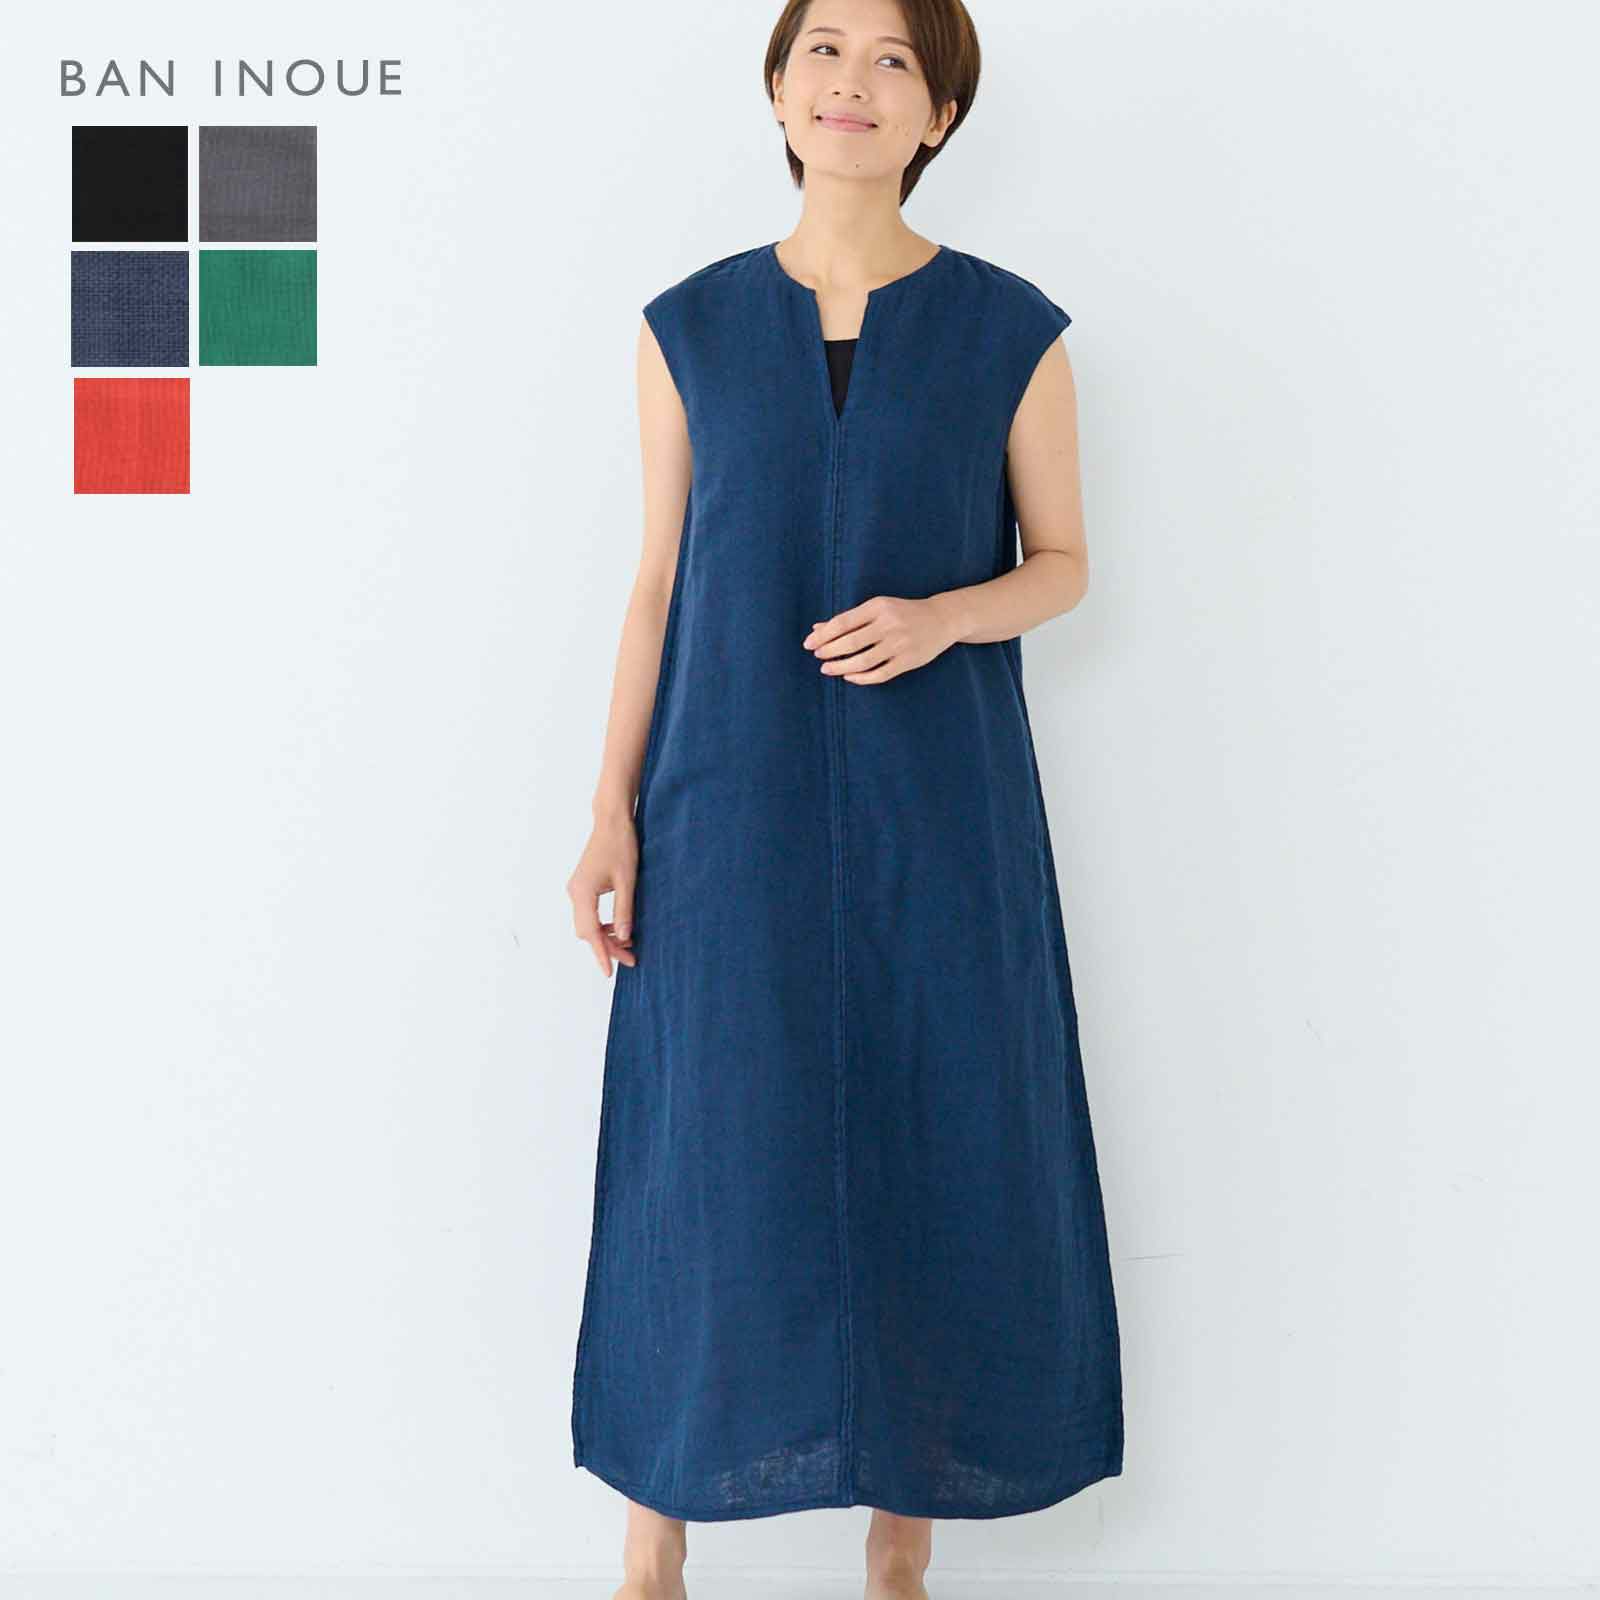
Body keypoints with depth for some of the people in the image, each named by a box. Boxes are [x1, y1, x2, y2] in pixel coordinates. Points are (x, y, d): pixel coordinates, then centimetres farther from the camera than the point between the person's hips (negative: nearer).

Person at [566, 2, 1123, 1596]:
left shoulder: (1011, 330, -1)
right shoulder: (691, 326, 3)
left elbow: (1061, 562, 5)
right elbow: (659, 581, 5)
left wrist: (938, 620, -16)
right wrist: (614, 811, -2)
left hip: (936, 805, 0)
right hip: (736, 802, 1)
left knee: (932, 1149, 5)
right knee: (701, 1154, 3)